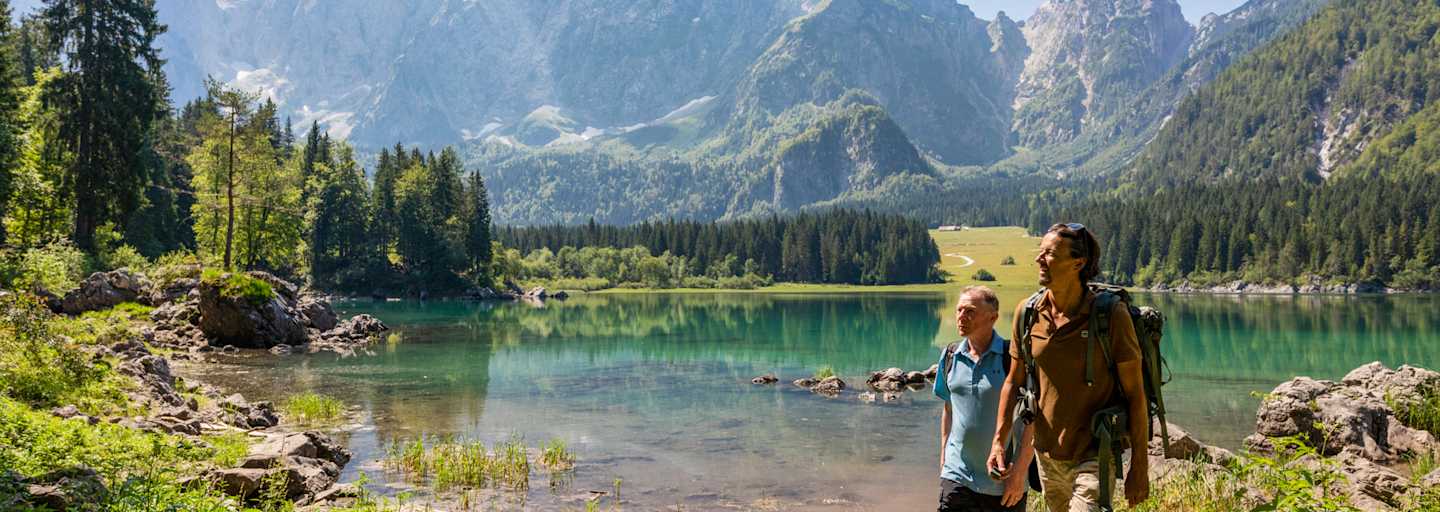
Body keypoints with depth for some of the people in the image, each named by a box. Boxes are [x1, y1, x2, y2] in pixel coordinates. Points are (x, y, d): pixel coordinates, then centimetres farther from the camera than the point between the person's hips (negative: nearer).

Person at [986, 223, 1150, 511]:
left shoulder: (1111, 315, -15)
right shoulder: (1027, 314, -2)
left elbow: (1135, 394, -10)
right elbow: (1014, 382, 9)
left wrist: (1139, 466, -9)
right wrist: (998, 441, 2)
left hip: (1093, 458, -5)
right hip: (1047, 457, 5)